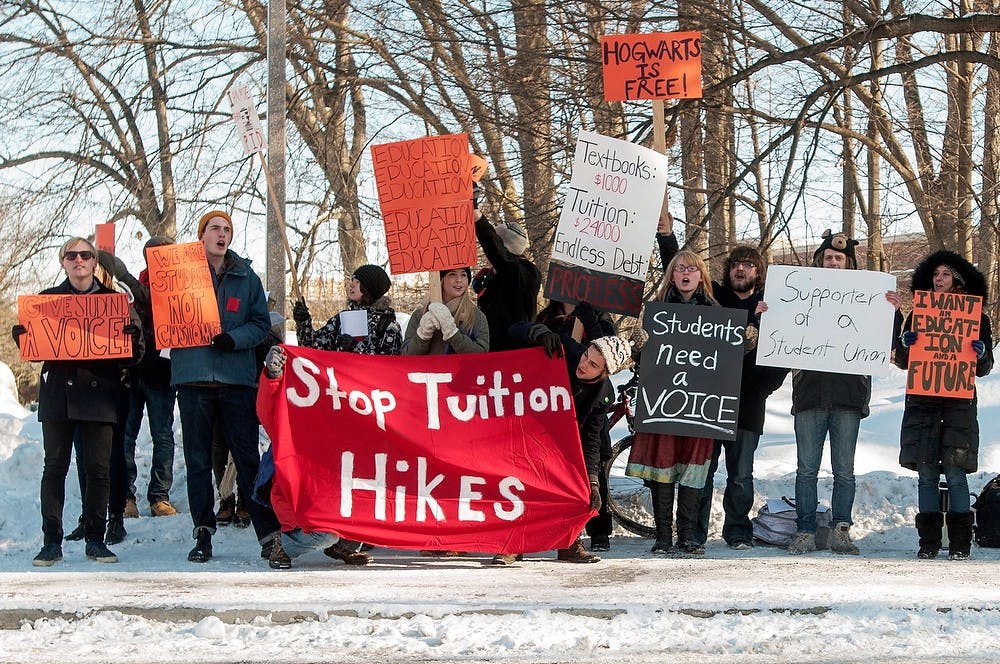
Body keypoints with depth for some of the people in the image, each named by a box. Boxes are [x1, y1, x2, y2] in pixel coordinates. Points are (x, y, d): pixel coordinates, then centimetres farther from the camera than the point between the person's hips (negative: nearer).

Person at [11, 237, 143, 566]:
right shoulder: (48, 299, 12)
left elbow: (132, 355, 6)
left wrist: (133, 336, -16)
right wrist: (22, 336, -11)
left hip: (98, 393, 0)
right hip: (58, 391, 0)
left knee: (98, 468, -2)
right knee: (55, 466, -2)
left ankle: (95, 539, 7)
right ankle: (51, 542, 0)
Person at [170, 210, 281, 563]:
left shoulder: (246, 277, 12)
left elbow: (261, 323, 7)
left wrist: (233, 338, -10)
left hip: (237, 377, 0)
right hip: (193, 376, 0)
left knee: (247, 458, -2)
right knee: (198, 461, 4)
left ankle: (269, 533, -1)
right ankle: (203, 534, 10)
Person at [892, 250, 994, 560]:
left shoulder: (976, 318, 7)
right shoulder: (917, 315, 12)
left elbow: (984, 369, 8)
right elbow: (903, 361, 11)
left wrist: (980, 354, -14)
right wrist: (904, 343, -10)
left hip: (959, 404, -2)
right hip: (922, 403, 2)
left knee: (955, 474, -6)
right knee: (926, 474, 1)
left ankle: (959, 545, -1)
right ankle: (928, 543, 6)